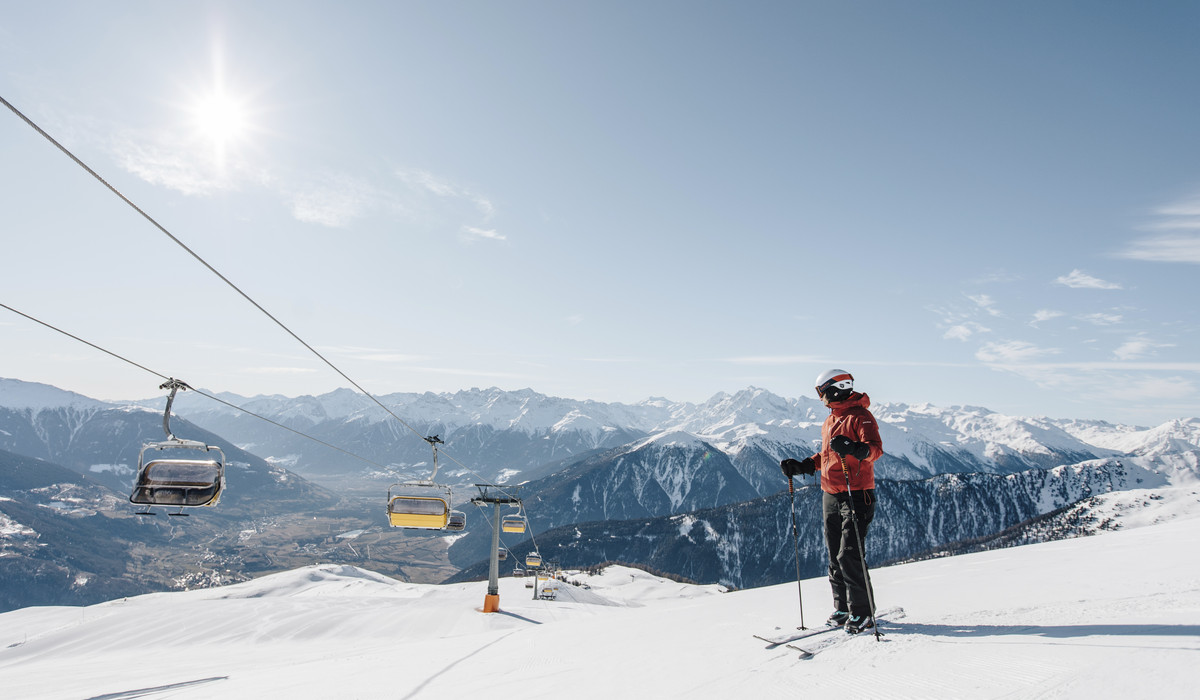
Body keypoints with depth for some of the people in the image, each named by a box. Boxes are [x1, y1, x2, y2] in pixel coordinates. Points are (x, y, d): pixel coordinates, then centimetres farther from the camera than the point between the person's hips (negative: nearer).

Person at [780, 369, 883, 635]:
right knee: (835, 556, 11)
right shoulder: (830, 421, 18)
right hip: (830, 496, 9)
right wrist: (802, 466, 17)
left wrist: (853, 449, -39)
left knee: (850, 555, -10)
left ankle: (863, 614, 0)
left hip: (856, 494, -9)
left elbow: (876, 448, -21)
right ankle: (843, 608, 22)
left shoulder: (860, 416, -9)